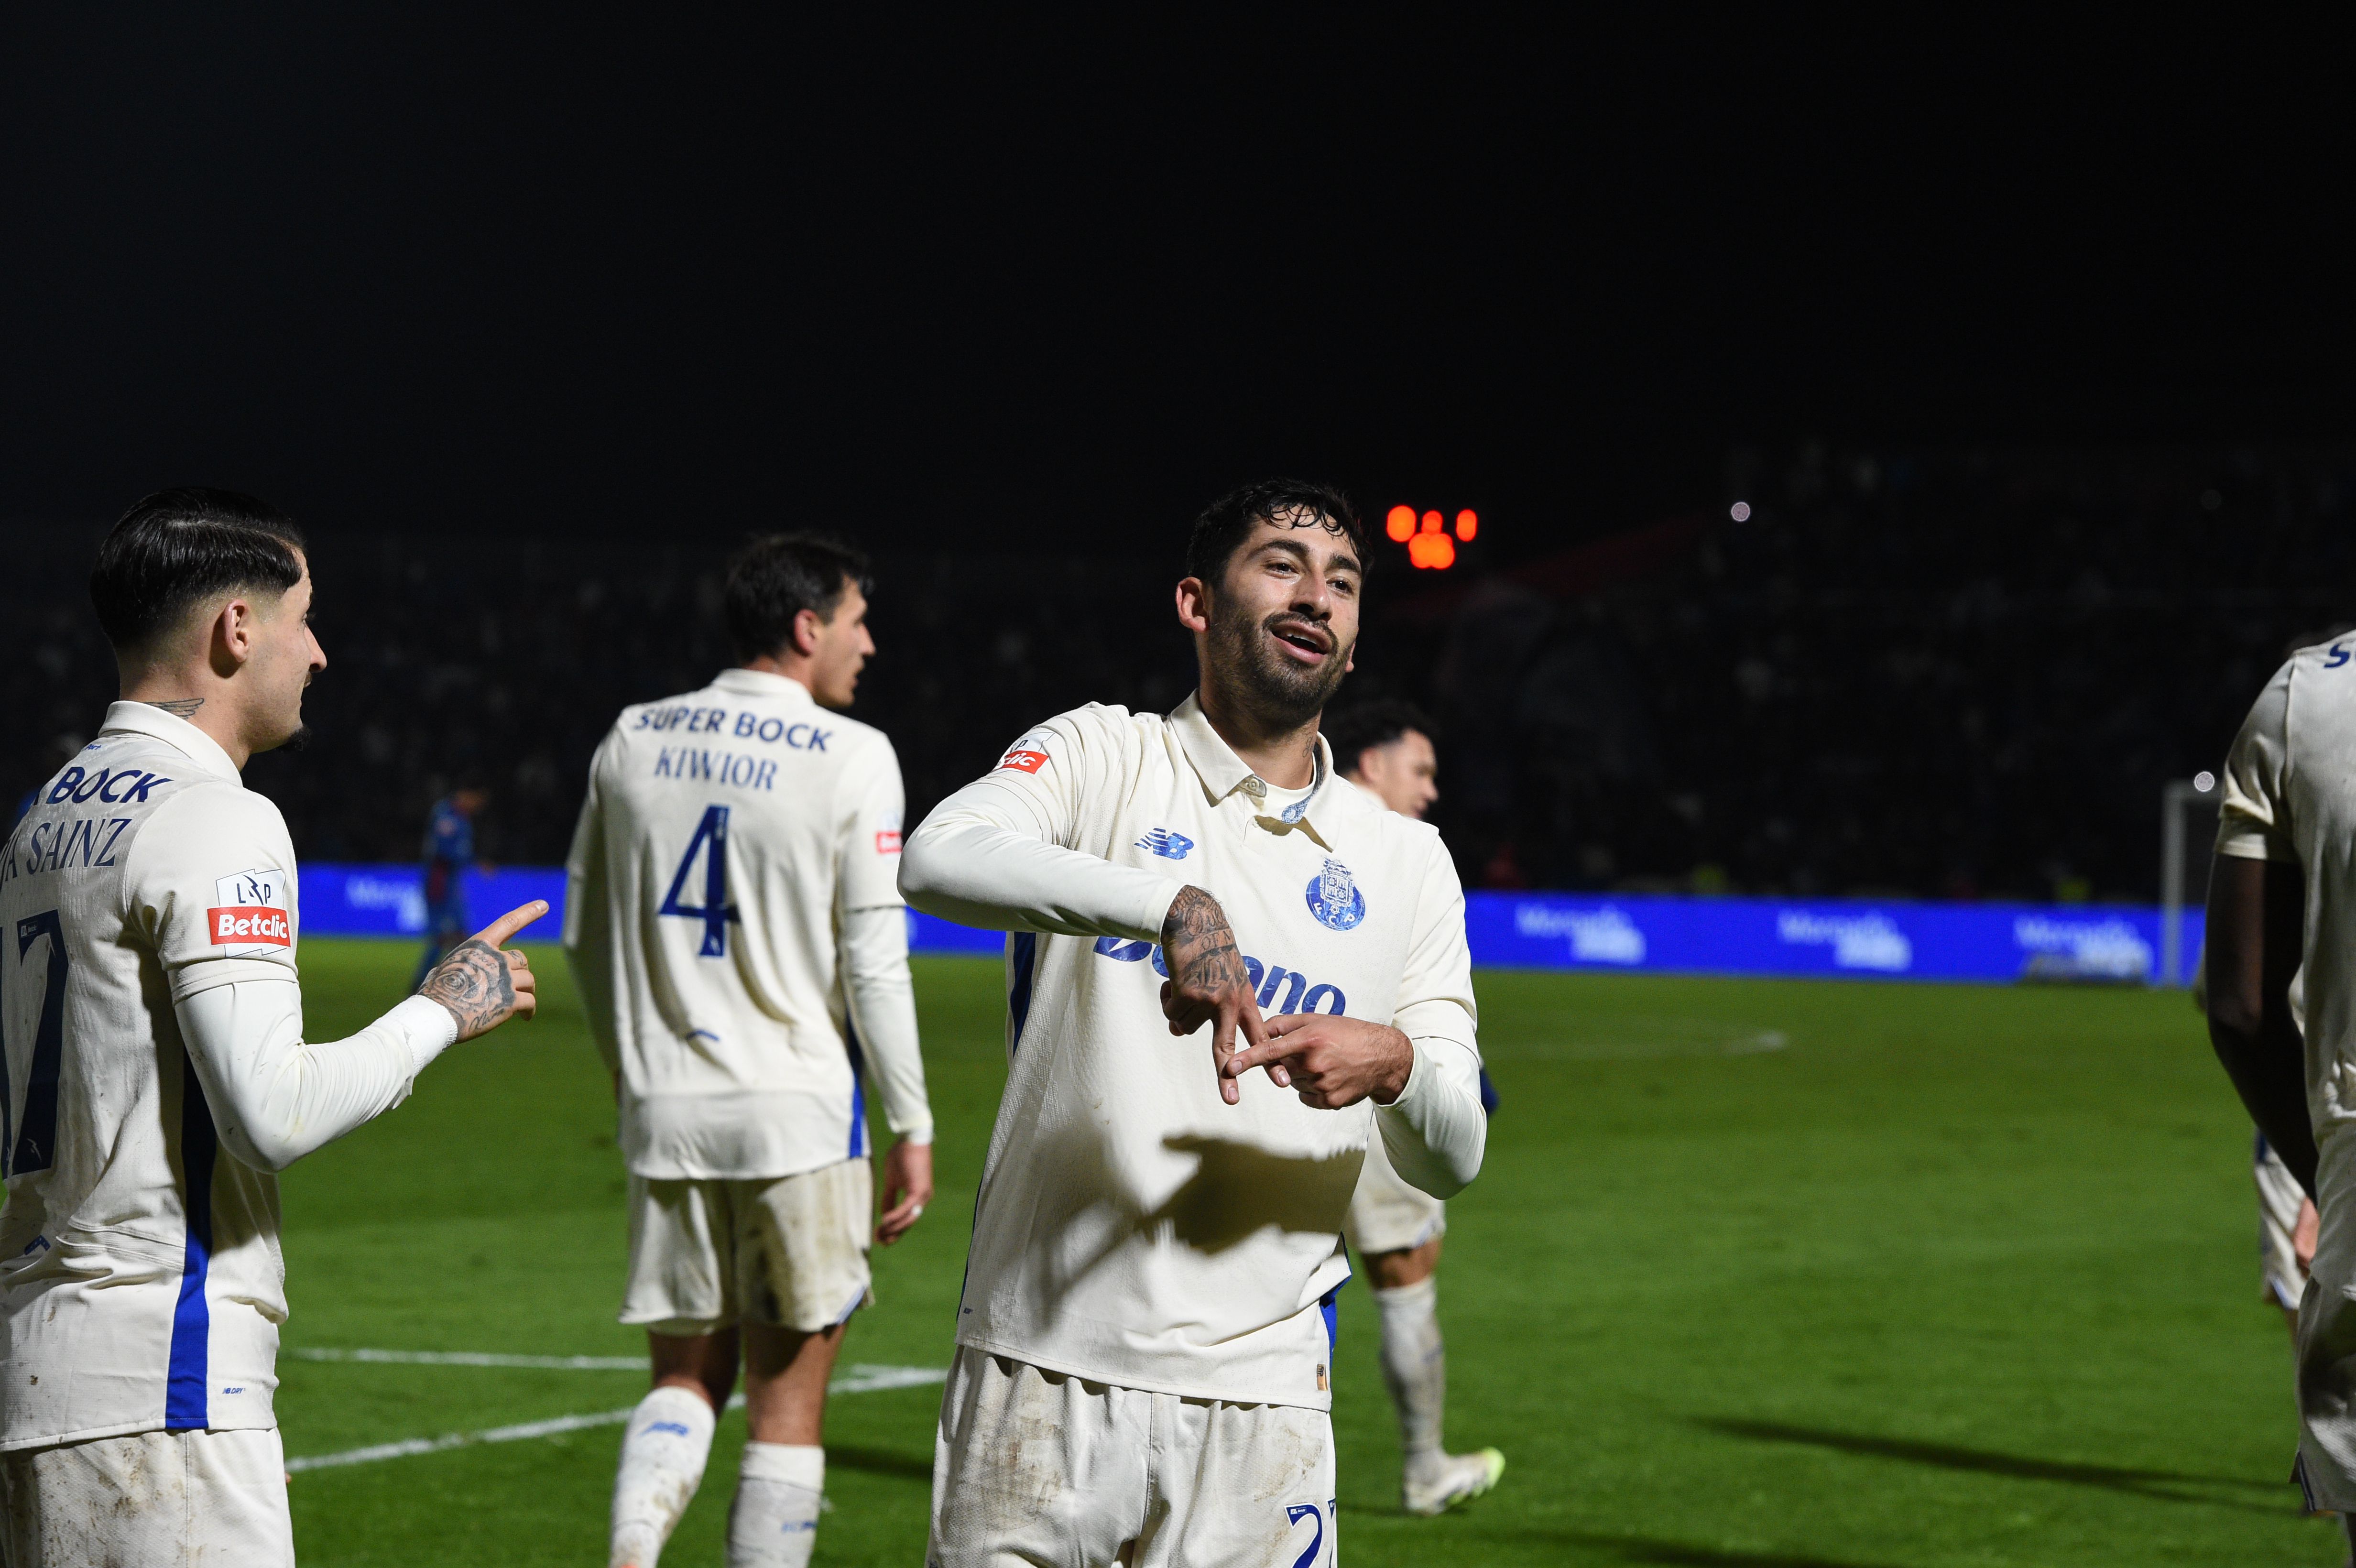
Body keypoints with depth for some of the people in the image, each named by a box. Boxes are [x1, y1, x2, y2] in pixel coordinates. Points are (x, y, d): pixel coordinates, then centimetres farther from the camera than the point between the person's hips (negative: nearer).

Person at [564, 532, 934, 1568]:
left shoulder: (632, 741, 7)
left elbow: (584, 933, 13)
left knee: (688, 1375, 13)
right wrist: (912, 1126, -2)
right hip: (799, 1111, -4)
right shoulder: (850, 757, -7)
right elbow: (874, 962, -10)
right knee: (788, 1402, 5)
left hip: (663, 1107, 4)